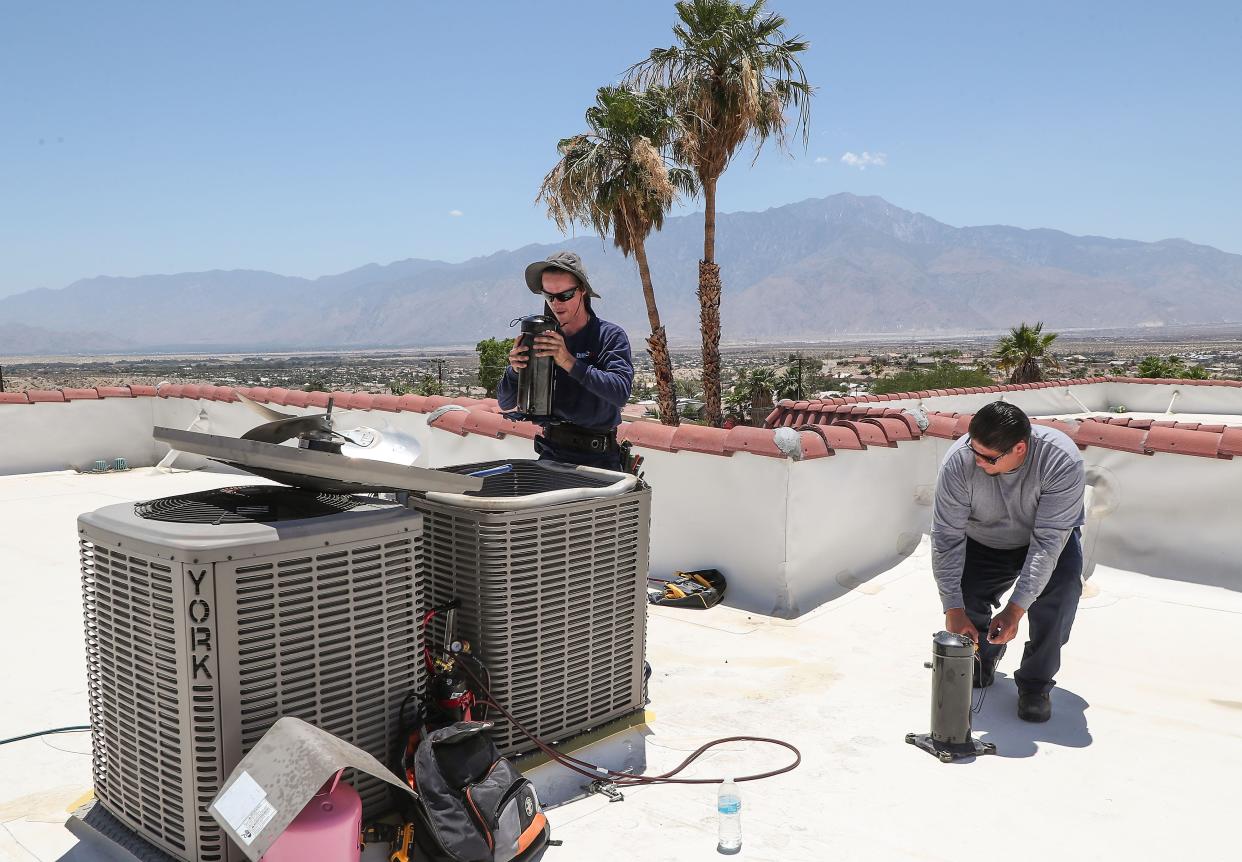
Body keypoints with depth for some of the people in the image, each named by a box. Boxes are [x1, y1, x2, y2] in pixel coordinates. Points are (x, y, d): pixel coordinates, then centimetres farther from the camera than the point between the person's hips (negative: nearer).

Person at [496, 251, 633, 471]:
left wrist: (570, 363, -25)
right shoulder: (542, 339, 10)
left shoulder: (610, 335, -1)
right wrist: (514, 370, -12)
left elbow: (621, 392, -19)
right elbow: (505, 403, 9)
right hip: (551, 454, 2)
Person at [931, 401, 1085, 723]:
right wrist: (953, 609, -34)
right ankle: (983, 657, 17)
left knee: (1061, 588, -29)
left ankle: (1035, 683, -9)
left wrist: (1016, 609, -40)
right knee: (965, 598, -19)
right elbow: (946, 538, -28)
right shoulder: (959, 461, -31)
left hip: (1049, 536, -1)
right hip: (984, 543, 1)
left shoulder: (1061, 461, -36)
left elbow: (1049, 541, -35)